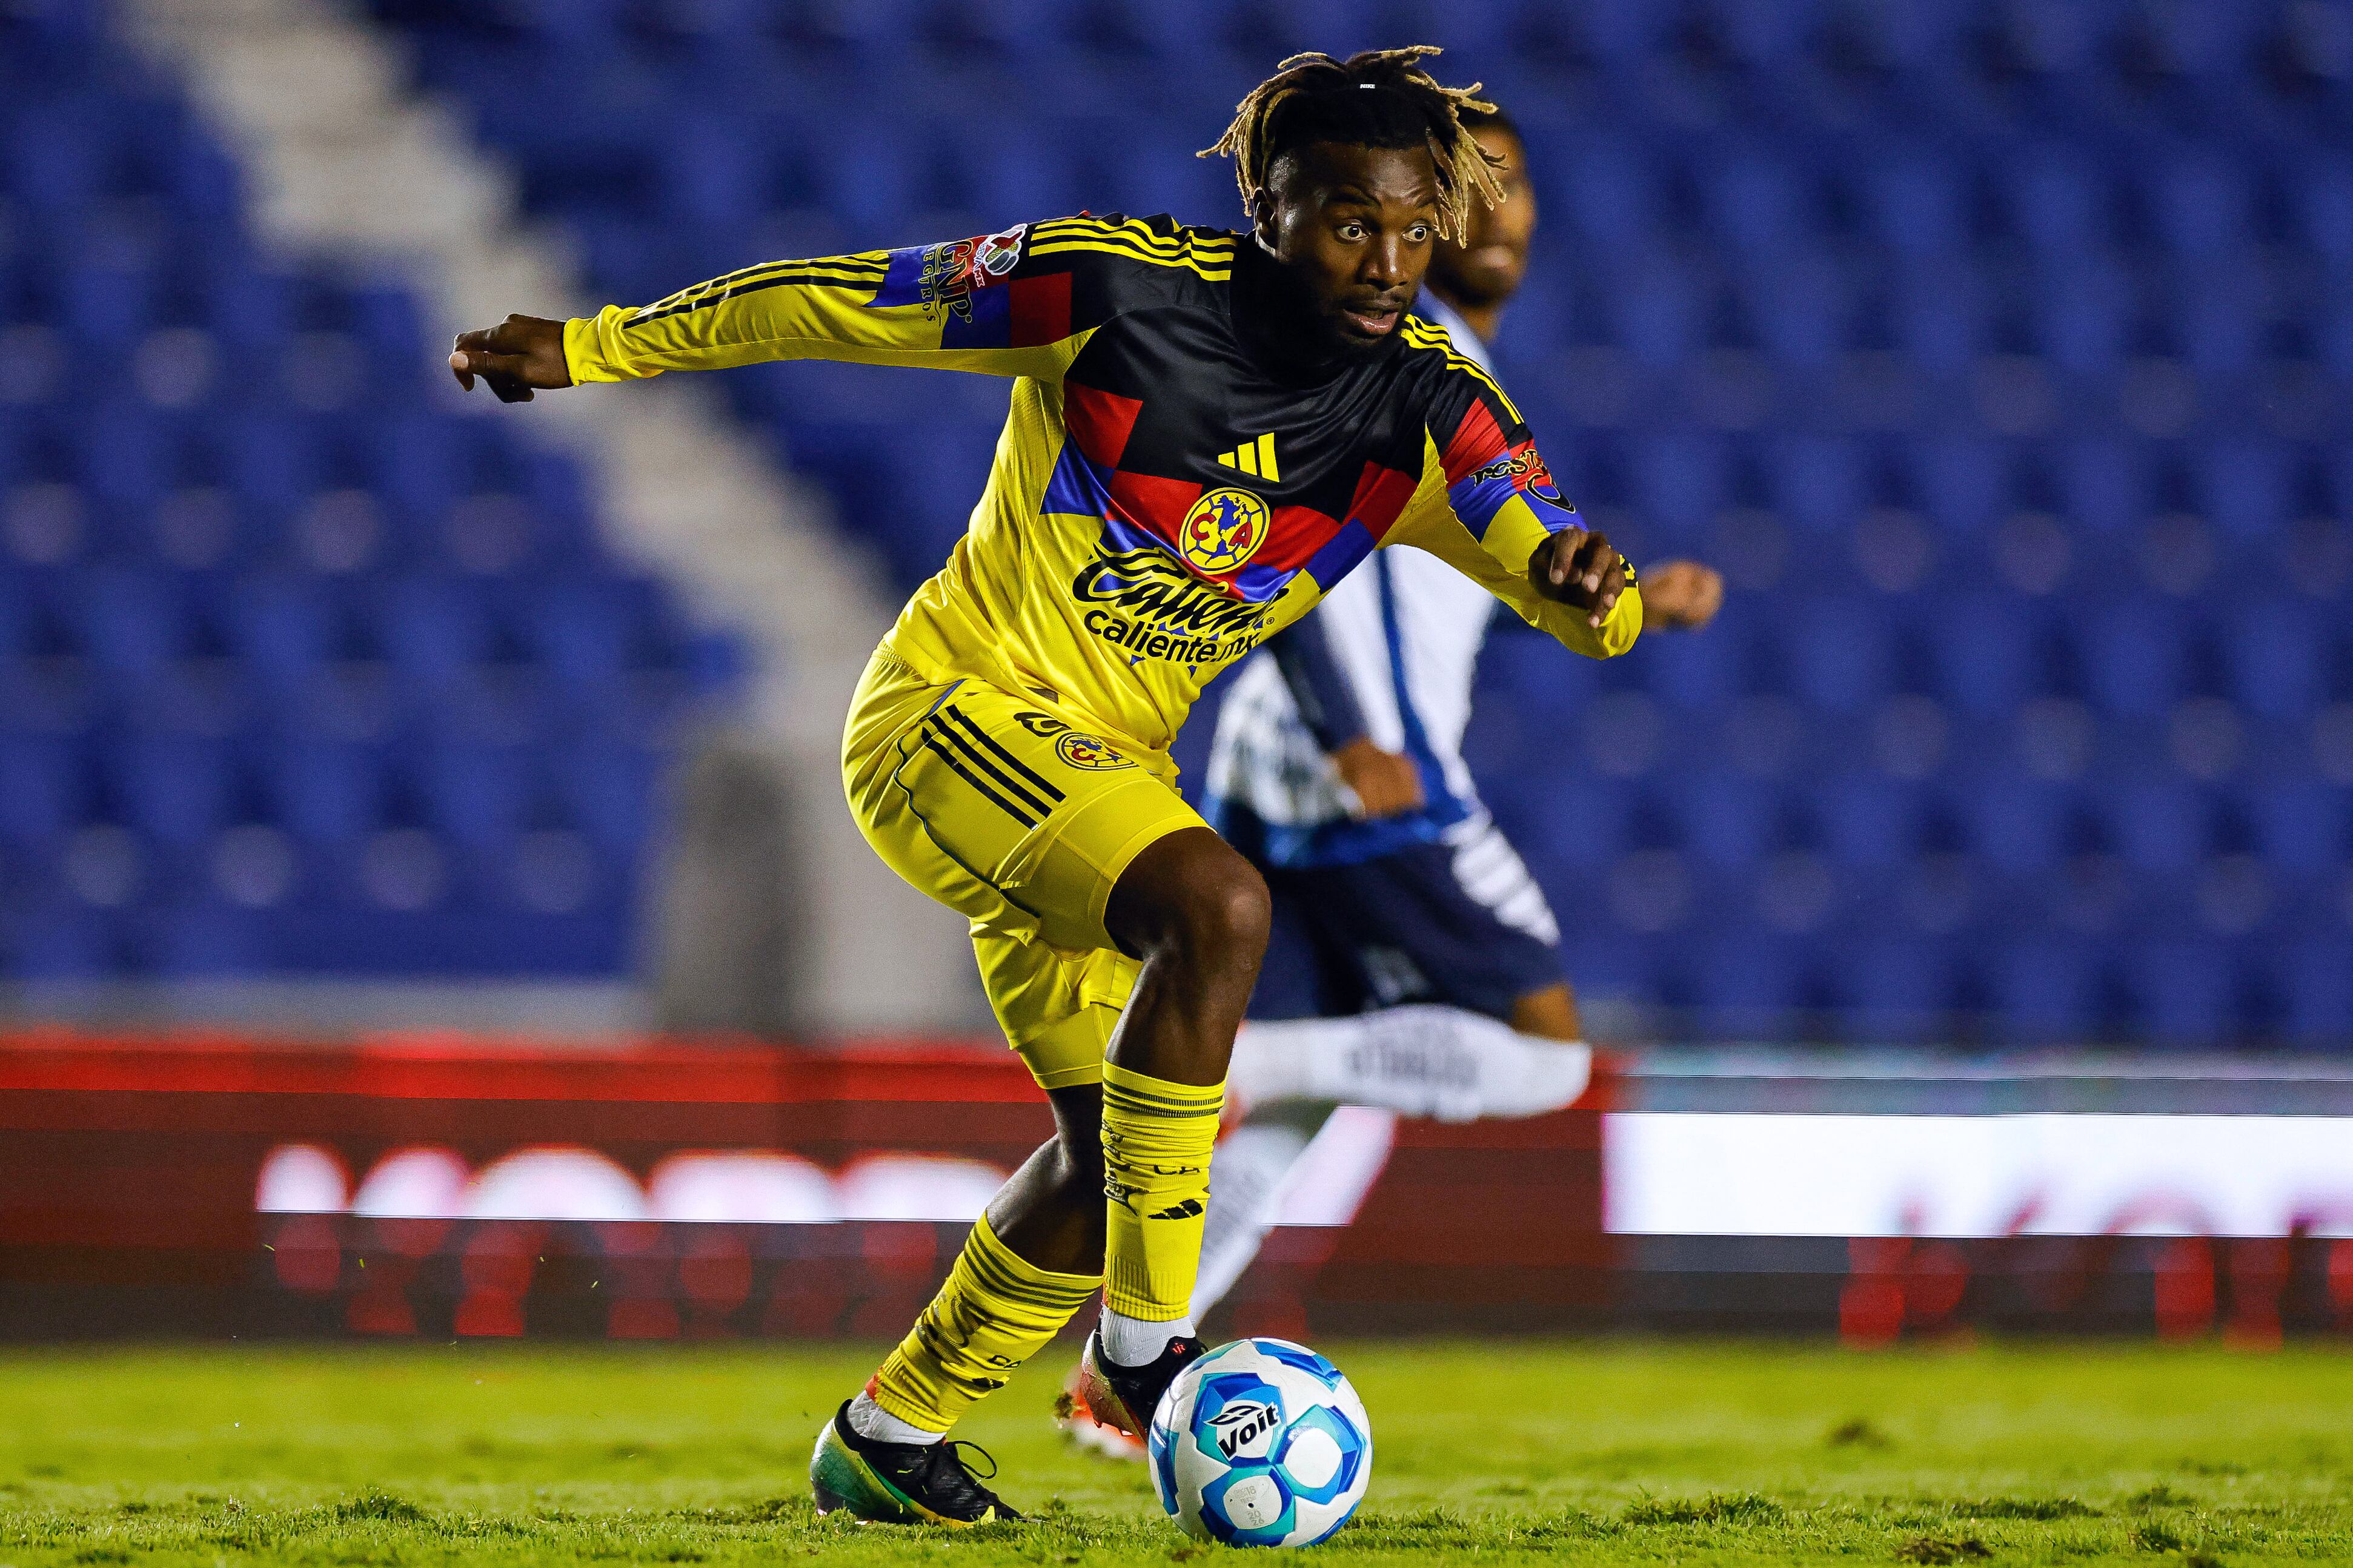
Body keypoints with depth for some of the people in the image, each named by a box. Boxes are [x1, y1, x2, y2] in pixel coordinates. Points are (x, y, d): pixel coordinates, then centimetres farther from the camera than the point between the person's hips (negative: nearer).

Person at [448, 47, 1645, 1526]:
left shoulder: (1427, 411, -6)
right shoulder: (1121, 289, -18)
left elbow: (1580, 602, -15)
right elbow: (832, 301, -7)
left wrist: (1587, 578, -39)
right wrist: (593, 347, -1)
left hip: (1104, 772, 7)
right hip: (956, 713, -6)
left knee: (1116, 1151, 6)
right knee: (1219, 906, -31)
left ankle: (891, 1434, 27)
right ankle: (1145, 1343, -24)